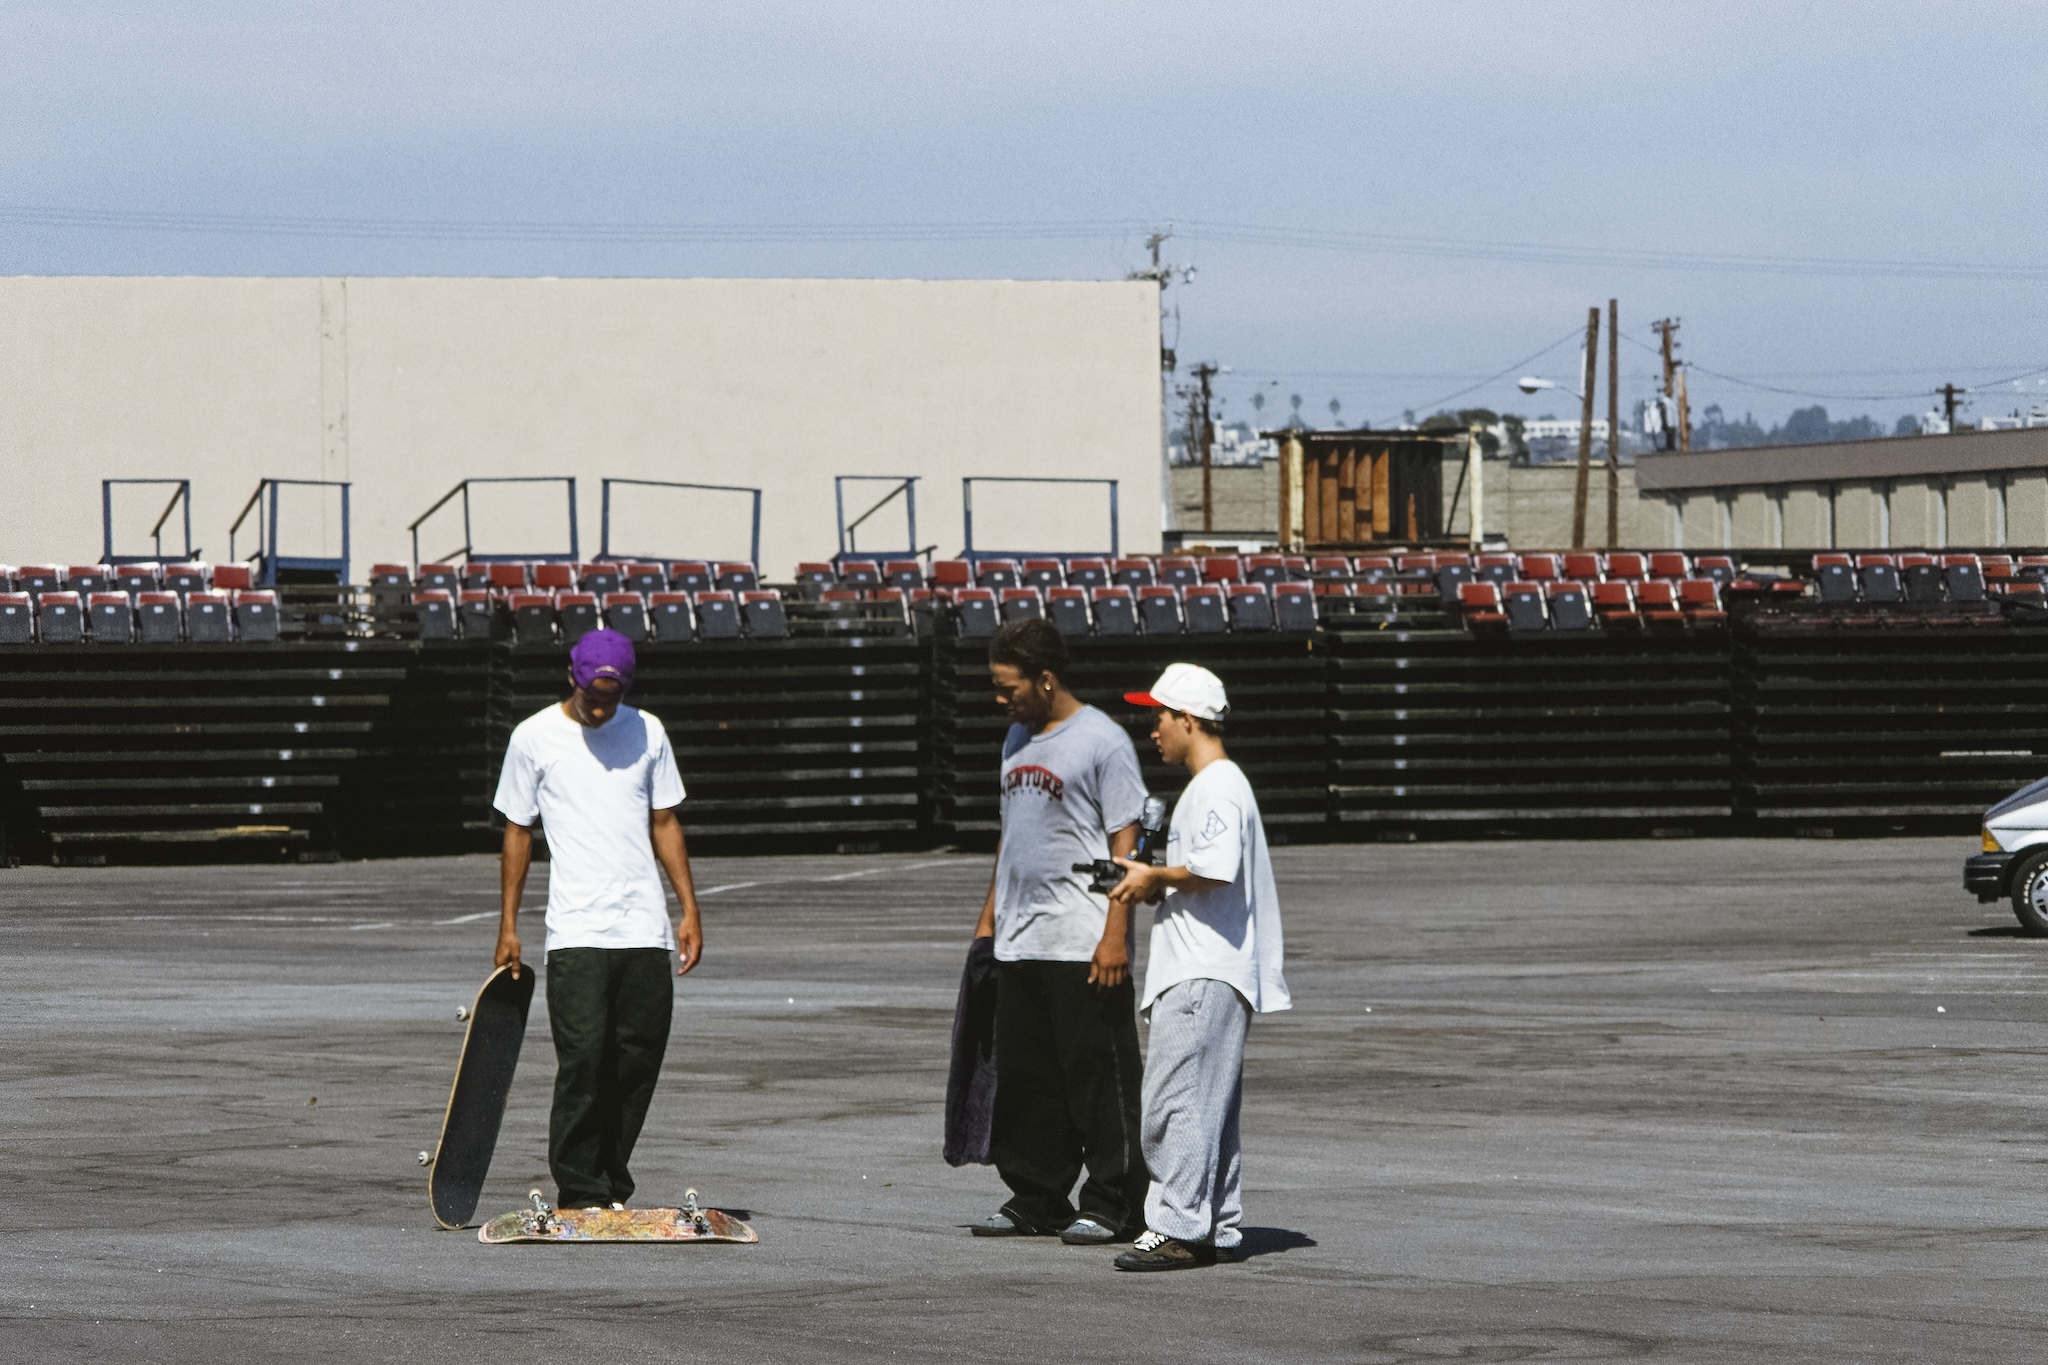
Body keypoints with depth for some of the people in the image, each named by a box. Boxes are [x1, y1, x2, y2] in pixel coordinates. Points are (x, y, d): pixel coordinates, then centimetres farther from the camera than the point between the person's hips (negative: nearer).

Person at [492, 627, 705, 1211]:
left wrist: (689, 910, 9)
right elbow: (517, 832, 7)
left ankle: (613, 1189, 12)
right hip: (576, 932, -3)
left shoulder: (647, 732, 10)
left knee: (638, 1061, 2)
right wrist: (508, 927, 4)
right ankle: (579, 1196, -7)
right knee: (584, 1059, -12)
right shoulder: (535, 738, 2)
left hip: (645, 929, 3)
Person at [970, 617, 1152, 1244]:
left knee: (1098, 1075, -3)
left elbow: (1124, 842, -12)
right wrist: (989, 917, 21)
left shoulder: (1102, 740, -9)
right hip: (1018, 944, 8)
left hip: (1083, 944, -8)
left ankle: (1111, 1204, 2)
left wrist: (1115, 934, -19)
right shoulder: (1018, 739, 16)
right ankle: (1036, 1199, 18)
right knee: (1024, 1077, 10)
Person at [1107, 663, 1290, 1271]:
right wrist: (1156, 888, 13)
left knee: (1177, 1100, -12)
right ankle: (1216, 1228, 15)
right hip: (1201, 974, 11)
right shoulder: (1209, 786, 21)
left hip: (1205, 976, -11)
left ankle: (1178, 1231, -13)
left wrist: (1156, 879, -12)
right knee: (1206, 1106, 12)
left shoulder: (1217, 788, -13)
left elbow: (1214, 872, -26)